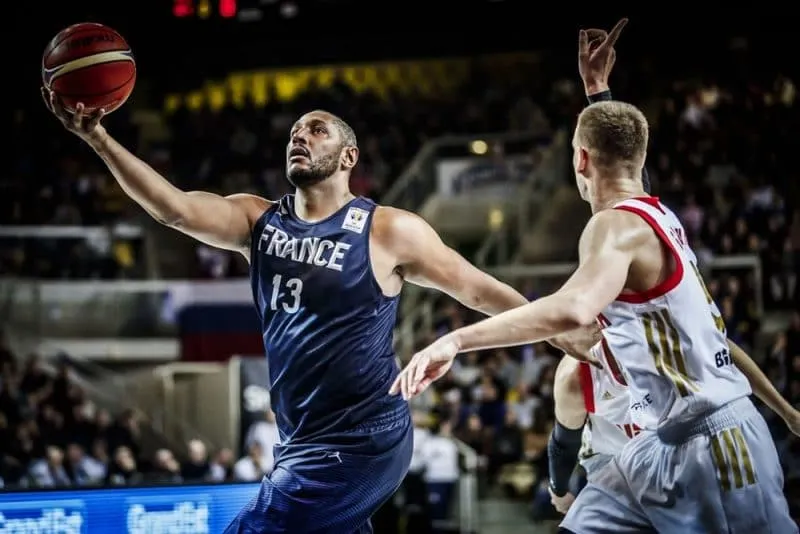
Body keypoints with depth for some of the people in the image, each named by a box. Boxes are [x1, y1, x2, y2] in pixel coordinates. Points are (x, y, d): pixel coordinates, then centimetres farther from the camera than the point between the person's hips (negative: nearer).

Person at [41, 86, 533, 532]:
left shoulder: (389, 231, -6)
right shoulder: (258, 220, 7)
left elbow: (480, 291, 2)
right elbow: (176, 209, -8)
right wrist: (96, 135, -20)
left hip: (360, 441, -7)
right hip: (306, 441, 7)